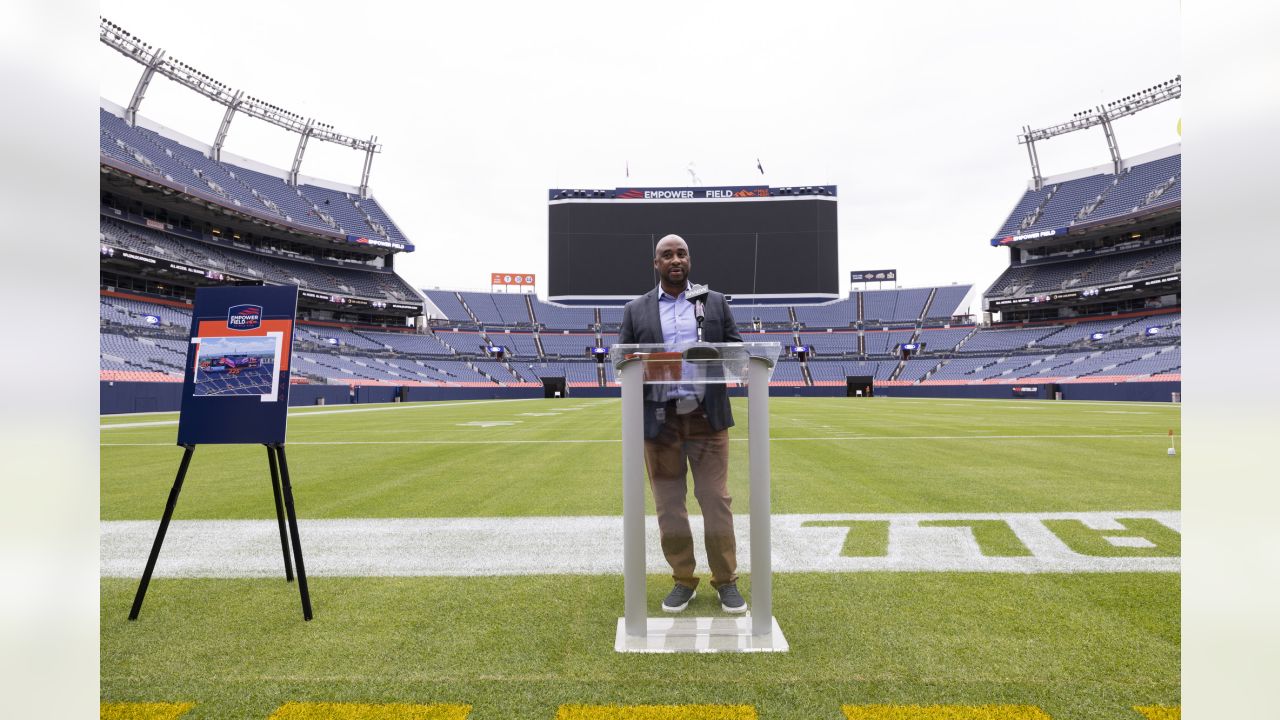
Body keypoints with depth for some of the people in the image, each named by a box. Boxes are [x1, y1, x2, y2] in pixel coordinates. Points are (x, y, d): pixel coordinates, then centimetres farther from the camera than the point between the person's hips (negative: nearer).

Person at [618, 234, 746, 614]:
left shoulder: (716, 302, 10)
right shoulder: (635, 310, 9)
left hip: (706, 416, 0)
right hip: (659, 420, 1)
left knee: (717, 501, 3)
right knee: (669, 505, 7)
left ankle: (726, 581, 19)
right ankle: (683, 580, 22)